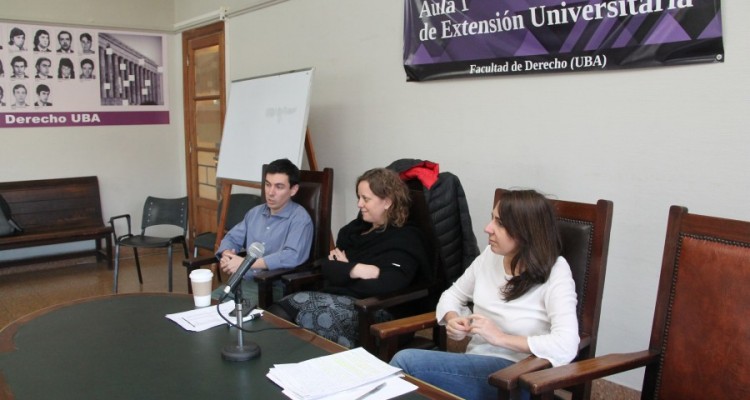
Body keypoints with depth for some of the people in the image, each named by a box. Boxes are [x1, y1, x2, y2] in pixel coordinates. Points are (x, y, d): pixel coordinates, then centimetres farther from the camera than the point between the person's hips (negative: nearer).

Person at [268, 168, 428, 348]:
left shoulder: (405, 240, -4)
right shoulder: (357, 227, 19)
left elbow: (388, 285, -20)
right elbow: (327, 267, 11)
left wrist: (345, 270, -5)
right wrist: (356, 270, -10)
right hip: (335, 299, 7)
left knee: (302, 304, -30)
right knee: (276, 313, -19)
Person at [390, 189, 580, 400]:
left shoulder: (555, 273, -14)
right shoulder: (490, 255, 3)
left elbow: (566, 346, -25)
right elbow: (452, 295, 16)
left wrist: (501, 338, -24)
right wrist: (453, 319, -6)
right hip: (476, 364, 5)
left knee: (406, 361, -23)